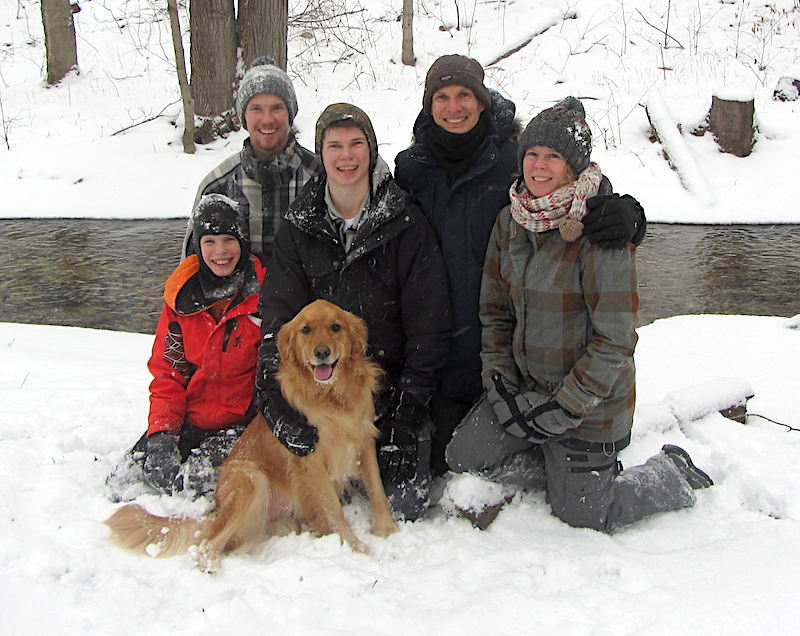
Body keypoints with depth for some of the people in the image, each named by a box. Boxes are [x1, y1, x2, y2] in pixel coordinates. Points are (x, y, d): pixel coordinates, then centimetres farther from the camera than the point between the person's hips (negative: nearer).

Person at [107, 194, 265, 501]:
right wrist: (161, 433, -7)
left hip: (243, 425, -4)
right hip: (187, 421, 4)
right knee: (125, 484, -5)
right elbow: (166, 370, 5)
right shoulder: (182, 295, 3)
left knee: (198, 481, -26)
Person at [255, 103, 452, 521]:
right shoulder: (298, 227, 3)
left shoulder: (406, 224, -5)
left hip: (392, 383, -2)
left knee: (404, 505, -10)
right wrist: (279, 400, -16)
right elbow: (278, 317, -2)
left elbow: (429, 322, -5)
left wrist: (410, 403, -11)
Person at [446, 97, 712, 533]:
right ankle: (553, 454, 23)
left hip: (590, 400, -6)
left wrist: (564, 408, -19)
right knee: (463, 458, 0)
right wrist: (498, 382, -1)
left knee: (581, 515, 2)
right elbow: (494, 309, 8)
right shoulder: (510, 221, -1)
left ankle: (676, 475, 26)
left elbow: (614, 340, -21)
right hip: (525, 386, 6)